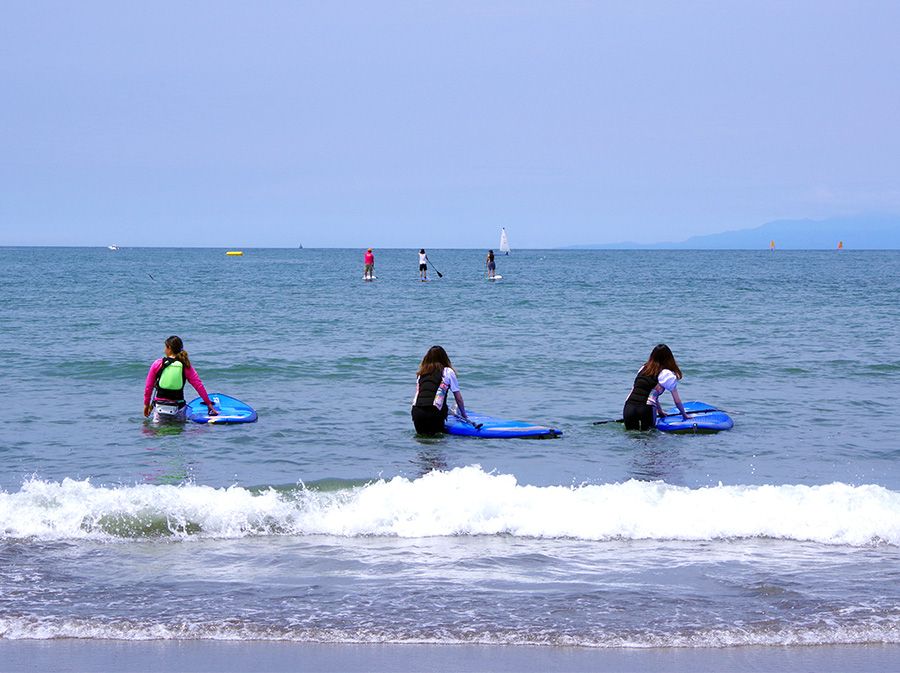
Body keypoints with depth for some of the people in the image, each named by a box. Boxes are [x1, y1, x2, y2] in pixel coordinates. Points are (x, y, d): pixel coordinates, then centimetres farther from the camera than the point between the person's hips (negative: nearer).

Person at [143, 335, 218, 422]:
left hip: (160, 406, 0)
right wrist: (209, 403, 8)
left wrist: (146, 404, 17)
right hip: (177, 407, 0)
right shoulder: (186, 366, 0)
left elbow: (148, 386, 5)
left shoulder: (157, 364, -2)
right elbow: (199, 385, 1)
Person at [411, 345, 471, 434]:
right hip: (435, 413, -4)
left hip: (416, 411, 4)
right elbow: (458, 397, 11)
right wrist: (463, 414, 25)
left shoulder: (421, 373, 19)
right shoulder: (448, 372, 8)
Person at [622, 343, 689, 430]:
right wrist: (684, 415, 29)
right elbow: (677, 401, 13)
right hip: (646, 409, -5)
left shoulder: (643, 369, 22)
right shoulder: (668, 374, 6)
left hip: (628, 407, 5)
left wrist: (660, 411, 44)